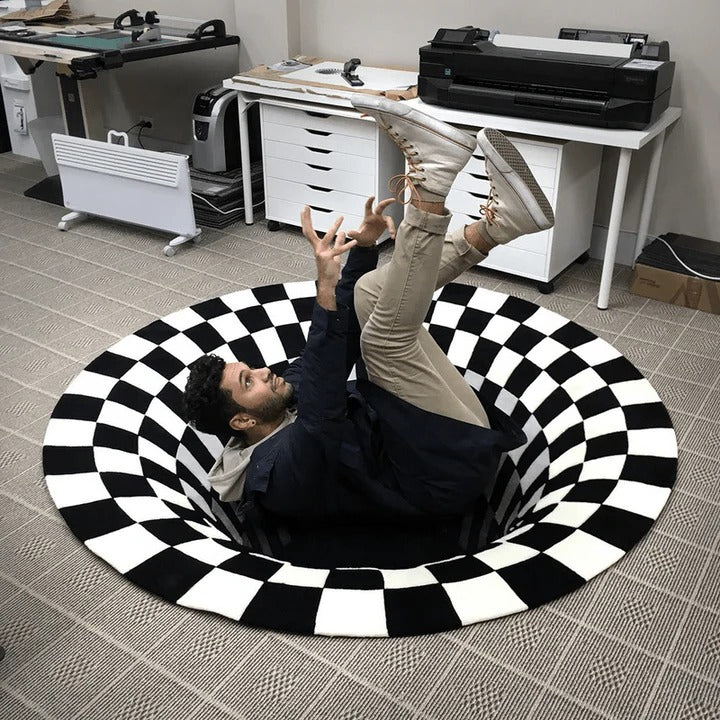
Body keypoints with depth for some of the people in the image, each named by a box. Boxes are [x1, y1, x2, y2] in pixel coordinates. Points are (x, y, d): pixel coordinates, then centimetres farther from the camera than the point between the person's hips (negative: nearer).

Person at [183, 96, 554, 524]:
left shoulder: (293, 394, 8)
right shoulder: (280, 473, -20)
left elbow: (337, 343, 13)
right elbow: (324, 417, -42)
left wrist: (364, 248, 1)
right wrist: (325, 287, -47)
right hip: (458, 463, -8)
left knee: (372, 292, 5)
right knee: (387, 335, -32)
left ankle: (498, 222, -10)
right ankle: (430, 185, -29)